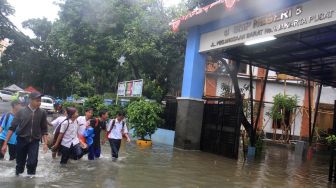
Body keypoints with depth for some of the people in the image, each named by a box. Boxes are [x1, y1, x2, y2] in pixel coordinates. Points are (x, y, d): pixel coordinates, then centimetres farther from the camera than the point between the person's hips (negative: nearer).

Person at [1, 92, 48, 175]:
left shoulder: (42, 113, -2)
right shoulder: (21, 112, -6)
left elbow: (44, 130, 4)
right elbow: (12, 128, -5)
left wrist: (45, 143, -4)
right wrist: (5, 143, -8)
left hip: (34, 141, 0)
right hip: (22, 140, 0)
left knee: (32, 163, -10)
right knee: (20, 164, 11)